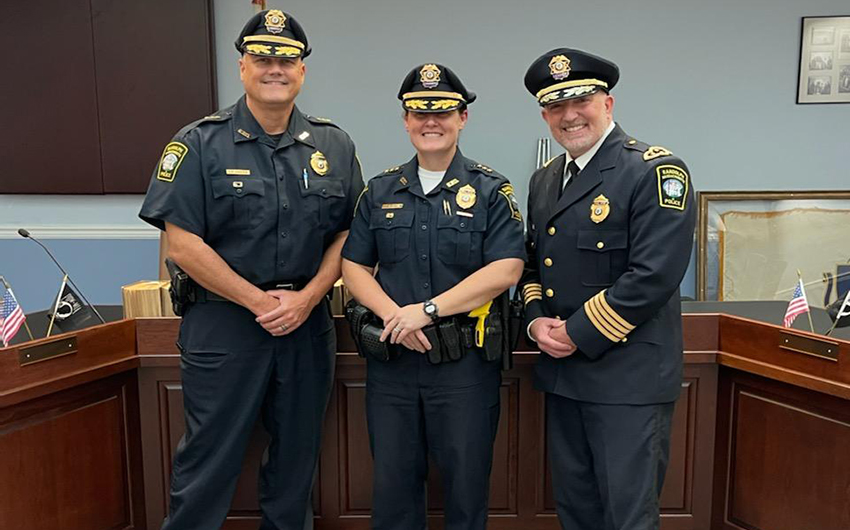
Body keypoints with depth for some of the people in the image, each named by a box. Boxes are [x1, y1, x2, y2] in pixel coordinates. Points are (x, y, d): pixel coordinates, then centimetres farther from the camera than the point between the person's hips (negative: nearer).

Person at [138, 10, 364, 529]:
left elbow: (348, 234, 5)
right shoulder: (200, 144, -4)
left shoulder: (334, 146, 6)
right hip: (223, 323, -3)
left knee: (297, 456, 16)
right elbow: (183, 243, -9)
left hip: (309, 324, 3)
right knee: (209, 461, 7)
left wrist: (306, 297, -9)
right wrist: (259, 301, -13)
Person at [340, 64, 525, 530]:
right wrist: (393, 315, -12)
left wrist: (427, 310, -18)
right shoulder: (380, 191, 8)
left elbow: (506, 269, -12)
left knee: (466, 481, 12)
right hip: (391, 359, 3)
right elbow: (353, 267, 6)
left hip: (466, 363, -2)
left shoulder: (490, 190, -1)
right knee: (392, 482, 16)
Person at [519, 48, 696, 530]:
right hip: (562, 374, 7)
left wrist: (577, 334, -16)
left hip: (628, 378, -7)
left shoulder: (656, 172, -12)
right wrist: (536, 321, -1)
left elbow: (653, 276, -20)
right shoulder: (544, 180, 12)